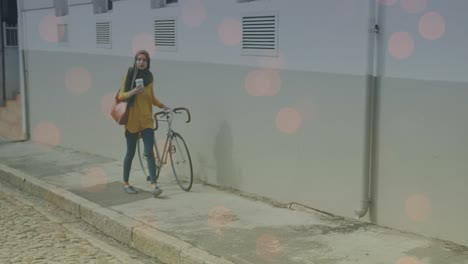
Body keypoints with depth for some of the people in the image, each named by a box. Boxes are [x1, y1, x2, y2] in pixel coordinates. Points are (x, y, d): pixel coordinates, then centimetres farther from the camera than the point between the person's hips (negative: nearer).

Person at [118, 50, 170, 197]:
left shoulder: (149, 77, 8)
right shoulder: (129, 75, -3)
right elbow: (121, 96, -6)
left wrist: (162, 105, 6)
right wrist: (133, 92, -24)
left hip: (146, 120, 2)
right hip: (132, 120, -2)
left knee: (149, 152, -9)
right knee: (130, 153, 6)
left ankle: (154, 185, -12)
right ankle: (125, 183, 24)